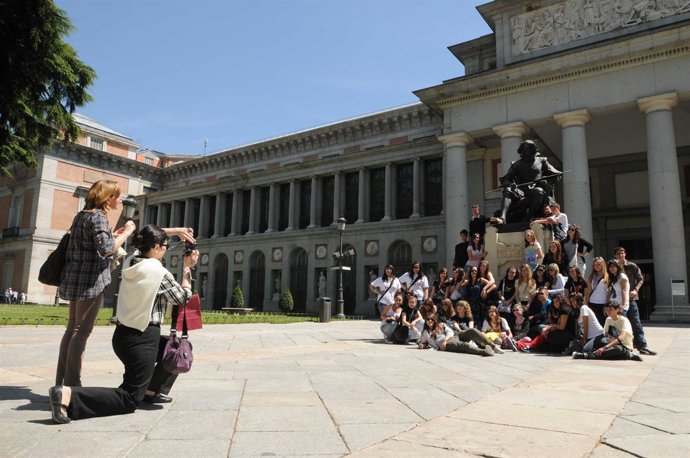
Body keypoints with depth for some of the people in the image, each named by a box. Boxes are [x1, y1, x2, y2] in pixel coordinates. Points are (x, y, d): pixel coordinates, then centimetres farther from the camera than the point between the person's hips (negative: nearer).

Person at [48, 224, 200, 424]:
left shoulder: (130, 262, 2)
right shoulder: (159, 273, -18)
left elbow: (150, 239, 23)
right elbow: (183, 299, -3)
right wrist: (187, 269, 4)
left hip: (123, 334, 9)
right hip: (142, 339, -9)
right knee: (130, 400, 1)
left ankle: (152, 390, 31)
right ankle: (69, 395, -15)